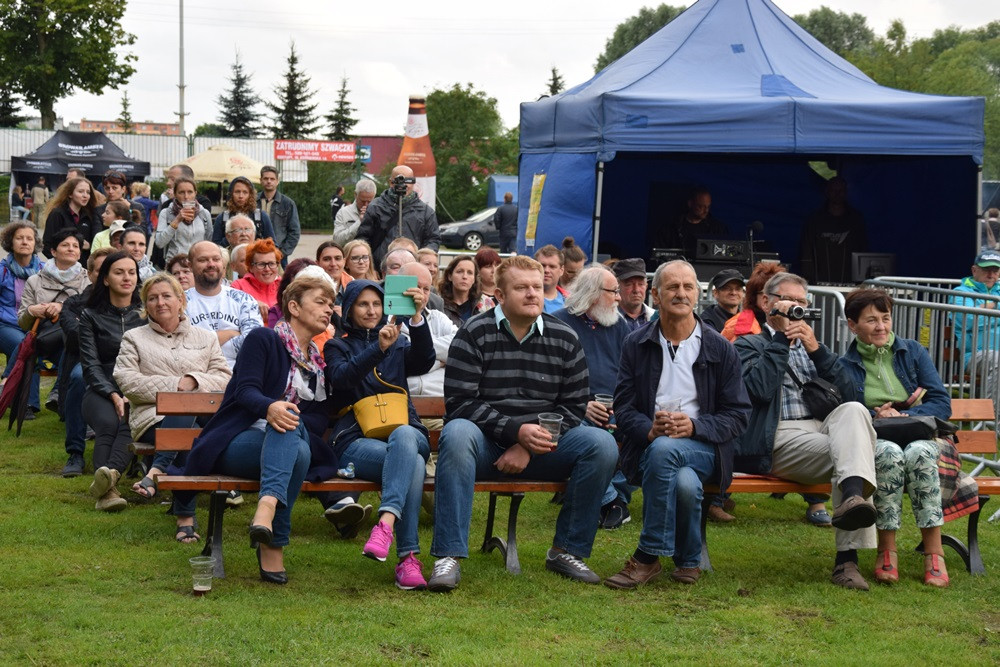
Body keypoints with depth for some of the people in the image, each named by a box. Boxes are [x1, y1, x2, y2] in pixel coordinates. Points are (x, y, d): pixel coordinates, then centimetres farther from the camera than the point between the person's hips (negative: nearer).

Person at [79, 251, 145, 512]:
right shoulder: (91, 316, 13)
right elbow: (90, 365, 3)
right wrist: (114, 395, -13)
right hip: (101, 390, 0)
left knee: (129, 423, -35)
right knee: (108, 423, -34)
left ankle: (110, 473, -58)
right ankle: (107, 490, -48)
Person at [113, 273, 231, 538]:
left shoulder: (206, 338, 26)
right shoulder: (134, 338, 20)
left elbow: (225, 378, 13)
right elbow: (126, 382, 3)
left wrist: (193, 381, -7)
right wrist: (173, 386, -6)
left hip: (200, 417, 1)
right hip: (153, 416, -1)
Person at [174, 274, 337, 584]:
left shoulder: (319, 363, 26)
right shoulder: (263, 338, 8)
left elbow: (319, 420, 13)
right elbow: (246, 390, -8)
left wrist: (293, 420, -11)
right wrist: (269, 407, -32)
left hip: (293, 446, 4)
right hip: (240, 442, -4)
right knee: (293, 439, -39)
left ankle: (268, 504, -58)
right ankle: (273, 542, -53)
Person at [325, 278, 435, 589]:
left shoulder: (398, 345, 25)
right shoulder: (337, 347, 18)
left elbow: (423, 362, 0)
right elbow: (342, 377, -7)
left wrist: (417, 316, -17)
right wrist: (379, 348, -25)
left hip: (405, 432, 2)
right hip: (357, 440, -2)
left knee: (404, 435, -38)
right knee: (413, 464, -35)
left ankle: (386, 523, -55)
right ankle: (408, 557, -45)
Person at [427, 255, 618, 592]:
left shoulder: (564, 339, 6)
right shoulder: (474, 334, -3)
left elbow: (572, 406, 5)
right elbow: (459, 403, -10)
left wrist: (528, 447, -10)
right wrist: (516, 431, -21)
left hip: (539, 447, 3)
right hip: (486, 445, -3)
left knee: (602, 444, -21)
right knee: (457, 433, -36)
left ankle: (566, 551, -10)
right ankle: (448, 557, -36)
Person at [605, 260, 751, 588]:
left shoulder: (720, 349, 10)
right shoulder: (636, 345, 12)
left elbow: (738, 414, 5)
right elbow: (623, 407, 6)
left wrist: (694, 425, -14)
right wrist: (650, 429, -17)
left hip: (701, 446, -1)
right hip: (650, 446, 1)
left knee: (664, 449, -37)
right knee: (685, 483, -36)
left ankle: (648, 556, -26)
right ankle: (688, 561, -13)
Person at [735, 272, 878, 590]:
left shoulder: (811, 346, 30)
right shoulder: (749, 344, 16)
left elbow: (846, 392, 13)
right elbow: (760, 389, -7)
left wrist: (816, 348, 2)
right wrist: (781, 336, -2)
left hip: (823, 429, 4)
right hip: (779, 438, -4)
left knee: (853, 410, -31)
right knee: (851, 451, -31)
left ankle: (852, 497, -45)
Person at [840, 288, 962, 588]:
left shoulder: (912, 352, 11)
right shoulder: (844, 367, 9)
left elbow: (942, 404, 3)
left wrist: (903, 415, -12)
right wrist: (875, 417, -14)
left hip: (919, 436, 1)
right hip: (872, 442, -1)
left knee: (918, 453, -36)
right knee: (889, 453, -37)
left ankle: (934, 552, -36)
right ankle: (887, 549, -33)